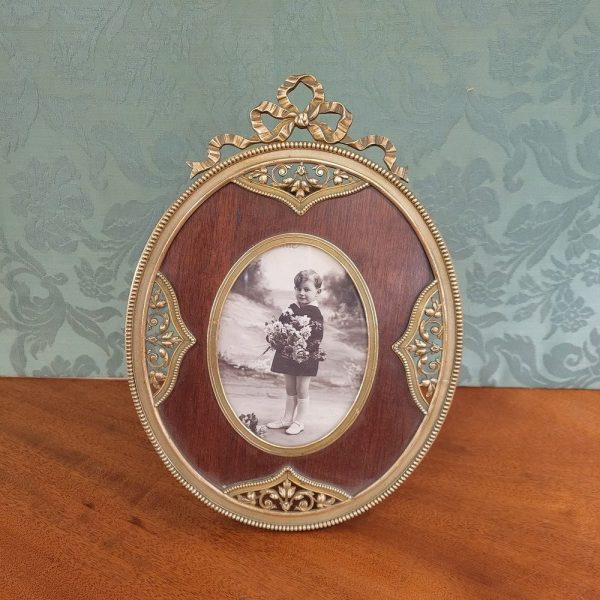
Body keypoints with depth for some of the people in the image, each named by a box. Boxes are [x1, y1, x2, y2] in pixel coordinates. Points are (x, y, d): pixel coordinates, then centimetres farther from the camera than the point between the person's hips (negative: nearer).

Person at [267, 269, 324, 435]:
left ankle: (299, 422, 19)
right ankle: (287, 418, 29)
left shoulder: (315, 314, -13)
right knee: (290, 389, 17)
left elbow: (316, 339, -18)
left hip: (305, 357, -6)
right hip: (288, 355, 7)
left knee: (302, 390, 6)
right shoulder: (291, 308, 7)